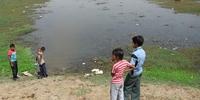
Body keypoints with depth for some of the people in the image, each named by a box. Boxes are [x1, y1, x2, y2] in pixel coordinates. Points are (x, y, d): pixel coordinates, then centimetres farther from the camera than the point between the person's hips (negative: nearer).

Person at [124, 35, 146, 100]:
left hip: (133, 73, -8)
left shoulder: (135, 54, -26)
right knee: (136, 89, 15)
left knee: (126, 87, 7)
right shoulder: (143, 52, 1)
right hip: (139, 72, 8)